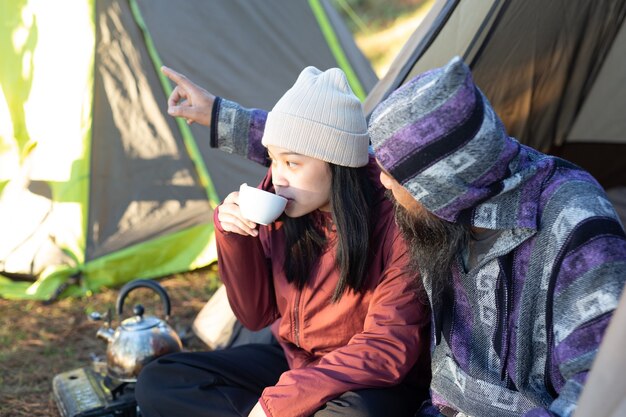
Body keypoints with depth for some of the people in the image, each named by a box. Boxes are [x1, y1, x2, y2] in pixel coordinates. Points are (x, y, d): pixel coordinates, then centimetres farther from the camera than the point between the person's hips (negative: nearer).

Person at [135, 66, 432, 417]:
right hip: (292, 362, 5)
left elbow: (388, 349, -23)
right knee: (158, 383, -8)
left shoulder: (396, 219, -24)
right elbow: (257, 316, -1)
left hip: (372, 385, -5)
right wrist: (233, 235, -18)